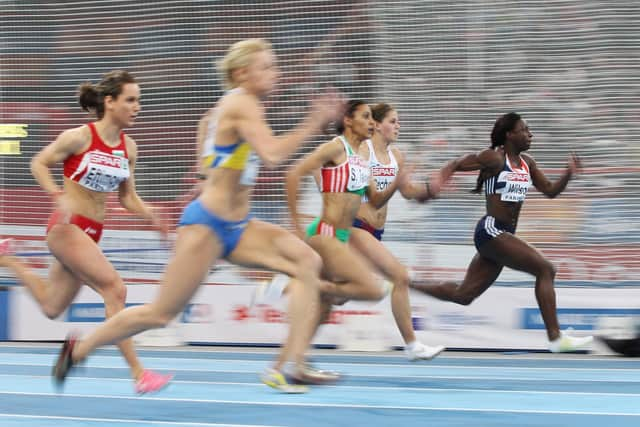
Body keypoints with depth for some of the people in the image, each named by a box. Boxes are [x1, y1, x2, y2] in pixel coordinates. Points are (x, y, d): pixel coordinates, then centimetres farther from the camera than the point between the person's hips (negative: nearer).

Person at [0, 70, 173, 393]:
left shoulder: (128, 147, 4)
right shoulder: (80, 137, -13)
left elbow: (127, 198, 11)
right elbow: (38, 164, -3)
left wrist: (150, 216, -8)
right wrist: (59, 197, -18)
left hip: (91, 233, 8)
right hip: (66, 228, -8)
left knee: (52, 307, 18)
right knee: (114, 288, -19)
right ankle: (138, 374, -17)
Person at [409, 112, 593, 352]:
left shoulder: (526, 163, 13)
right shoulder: (494, 158, -9)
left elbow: (550, 191, 15)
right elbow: (455, 165, -5)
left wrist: (569, 174, -1)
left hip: (503, 235, 9)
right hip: (491, 231, -9)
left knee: (463, 295, 13)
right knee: (545, 269, -16)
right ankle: (555, 338, -15)